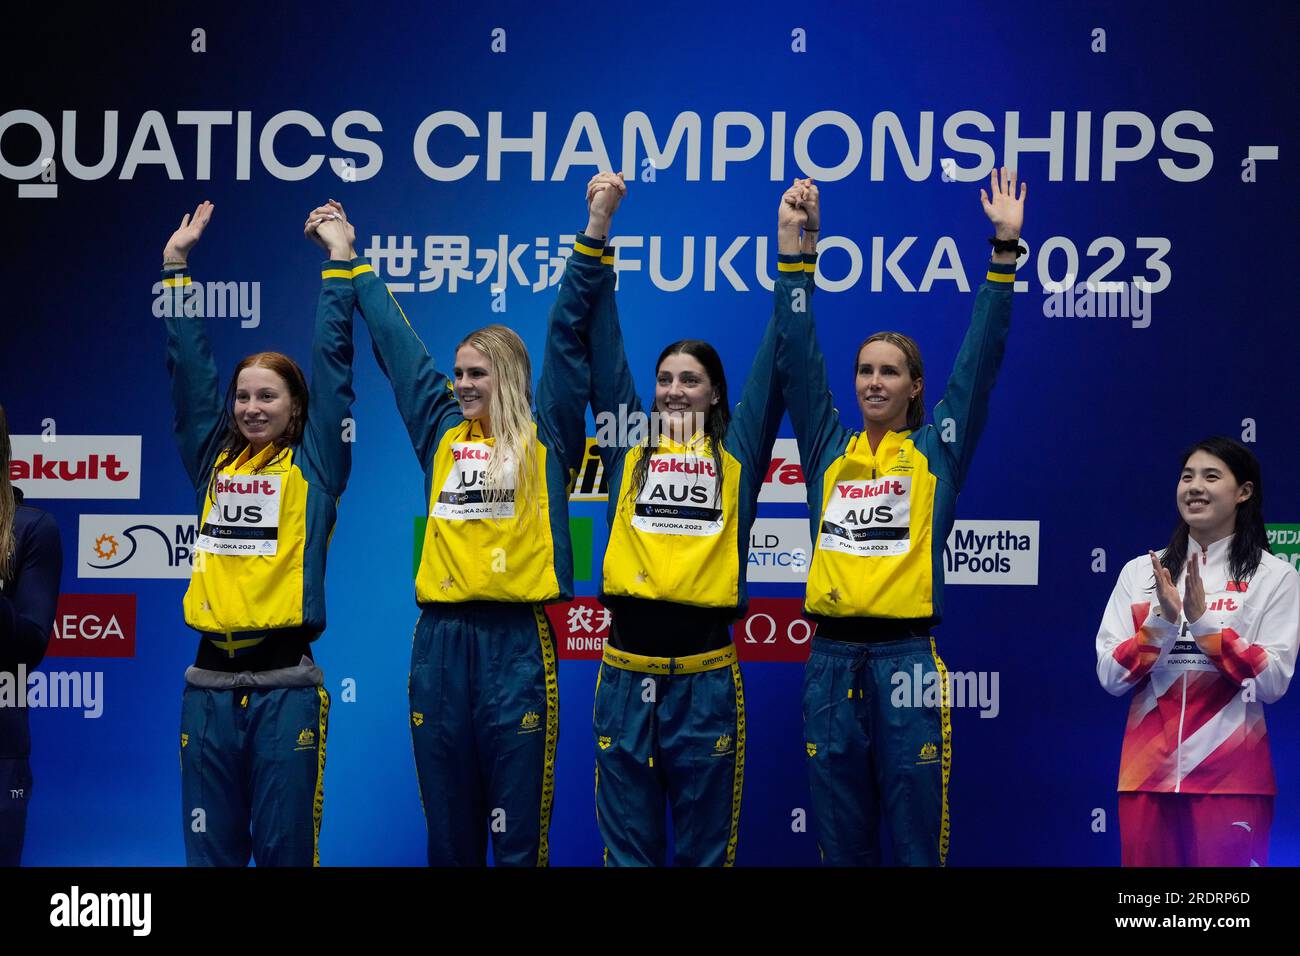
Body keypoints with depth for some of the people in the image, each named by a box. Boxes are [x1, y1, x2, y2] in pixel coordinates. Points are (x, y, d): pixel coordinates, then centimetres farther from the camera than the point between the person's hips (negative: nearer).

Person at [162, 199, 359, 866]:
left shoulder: (313, 465, 3)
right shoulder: (213, 461, 12)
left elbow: (332, 361, -1)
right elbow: (188, 366, 13)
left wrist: (340, 261, 0)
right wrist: (176, 266, 13)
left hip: (285, 681, -3)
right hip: (209, 683, 4)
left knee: (285, 846, 1)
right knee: (210, 849, 8)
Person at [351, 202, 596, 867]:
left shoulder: (545, 437, 5)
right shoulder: (442, 433, 15)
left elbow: (568, 332, -1)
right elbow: (395, 342, 23)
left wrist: (592, 238, -7)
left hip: (516, 639, -4)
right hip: (441, 637, 4)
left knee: (518, 830, -1)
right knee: (447, 830, 9)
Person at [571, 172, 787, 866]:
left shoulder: (736, 454, 8)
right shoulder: (629, 447, 10)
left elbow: (775, 364, 4)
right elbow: (602, 349, 6)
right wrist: (598, 227, 1)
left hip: (706, 678, -1)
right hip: (627, 678, 1)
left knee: (705, 848, 8)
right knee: (628, 849, 8)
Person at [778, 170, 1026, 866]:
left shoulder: (936, 450, 6)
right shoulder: (828, 449, 12)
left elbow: (979, 361, 0)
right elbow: (797, 358, 7)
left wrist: (1004, 250, -6)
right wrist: (798, 248, 0)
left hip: (907, 659, -2)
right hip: (831, 661, 3)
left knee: (917, 840, 0)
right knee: (840, 844, 9)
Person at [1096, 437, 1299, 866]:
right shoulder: (1140, 571, 7)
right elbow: (1110, 678, 2)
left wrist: (1203, 620, -15)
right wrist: (1162, 620, -13)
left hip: (1231, 777, -2)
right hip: (1147, 773, 3)